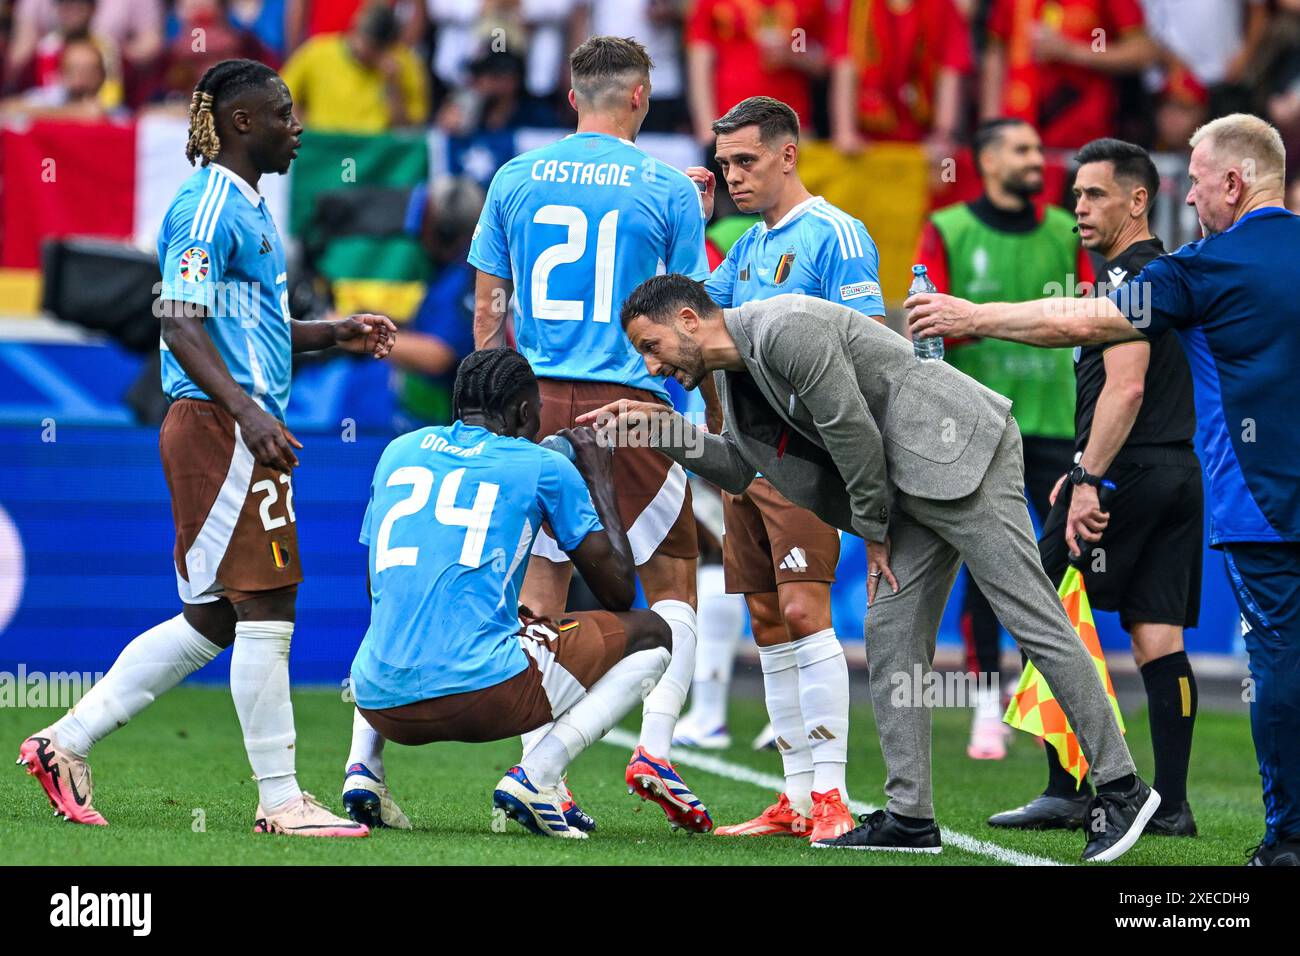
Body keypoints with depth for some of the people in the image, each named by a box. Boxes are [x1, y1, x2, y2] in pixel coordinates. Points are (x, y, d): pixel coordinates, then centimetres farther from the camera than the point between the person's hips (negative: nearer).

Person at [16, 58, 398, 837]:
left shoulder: (247, 208, 19)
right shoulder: (209, 207, -11)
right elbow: (182, 327, -19)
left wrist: (334, 335, 20)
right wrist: (248, 413, -29)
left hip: (243, 433, 10)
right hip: (219, 429, -10)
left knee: (211, 621, 12)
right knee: (266, 611, -7)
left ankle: (66, 742, 15)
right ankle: (280, 801, -3)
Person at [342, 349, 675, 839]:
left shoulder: (398, 450, 19)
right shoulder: (544, 466, 6)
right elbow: (619, 592, 12)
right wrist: (599, 478, 24)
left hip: (380, 703, 6)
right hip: (483, 691, -5)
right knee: (651, 635, 14)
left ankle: (364, 764, 13)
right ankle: (534, 775, -6)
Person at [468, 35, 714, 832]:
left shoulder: (516, 180, 7)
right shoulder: (669, 190, 0)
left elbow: (488, 307, 11)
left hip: (538, 402, 3)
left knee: (542, 587, 7)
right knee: (673, 581, 11)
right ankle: (655, 750, -4)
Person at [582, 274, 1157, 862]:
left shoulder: (788, 328, -19)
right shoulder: (732, 371, 12)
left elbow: (853, 433, -17)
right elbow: (737, 467, 26)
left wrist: (873, 531, -3)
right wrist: (660, 427, 11)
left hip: (958, 452, -10)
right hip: (911, 489, 10)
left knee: (1032, 618, -10)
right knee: (890, 634, 4)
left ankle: (1118, 788, -7)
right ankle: (910, 818, 4)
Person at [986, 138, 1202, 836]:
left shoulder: (1125, 275, -11)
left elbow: (1125, 389, -21)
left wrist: (1089, 480, -23)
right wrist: (1086, 469, 28)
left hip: (1127, 476, -9)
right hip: (1181, 473, 9)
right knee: (1158, 635, 5)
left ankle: (1066, 792, -6)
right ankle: (1170, 803, 2)